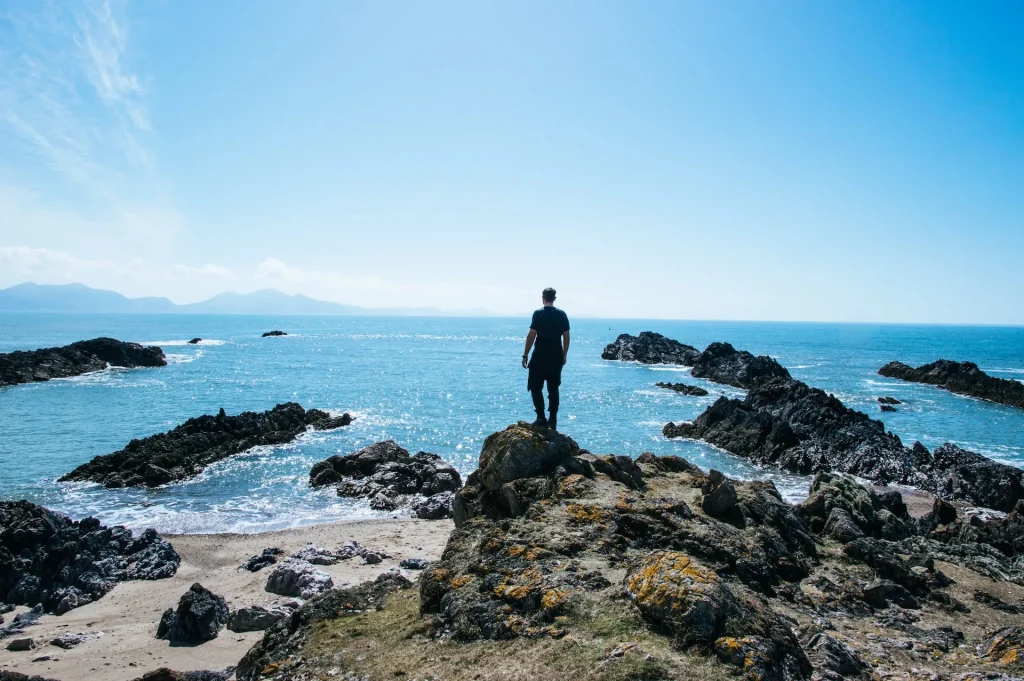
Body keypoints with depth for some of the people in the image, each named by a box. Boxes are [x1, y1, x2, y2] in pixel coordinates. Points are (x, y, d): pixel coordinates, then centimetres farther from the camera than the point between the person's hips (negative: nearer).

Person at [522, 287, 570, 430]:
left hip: (540, 357, -4)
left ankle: (541, 418, -3)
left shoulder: (539, 313, -8)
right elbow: (566, 337, 7)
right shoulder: (562, 314, 5)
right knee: (553, 389, 10)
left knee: (535, 387, 5)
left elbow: (531, 335, -10)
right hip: (556, 358, 4)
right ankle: (553, 420, 10)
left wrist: (525, 355, -5)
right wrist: (564, 355, 17)